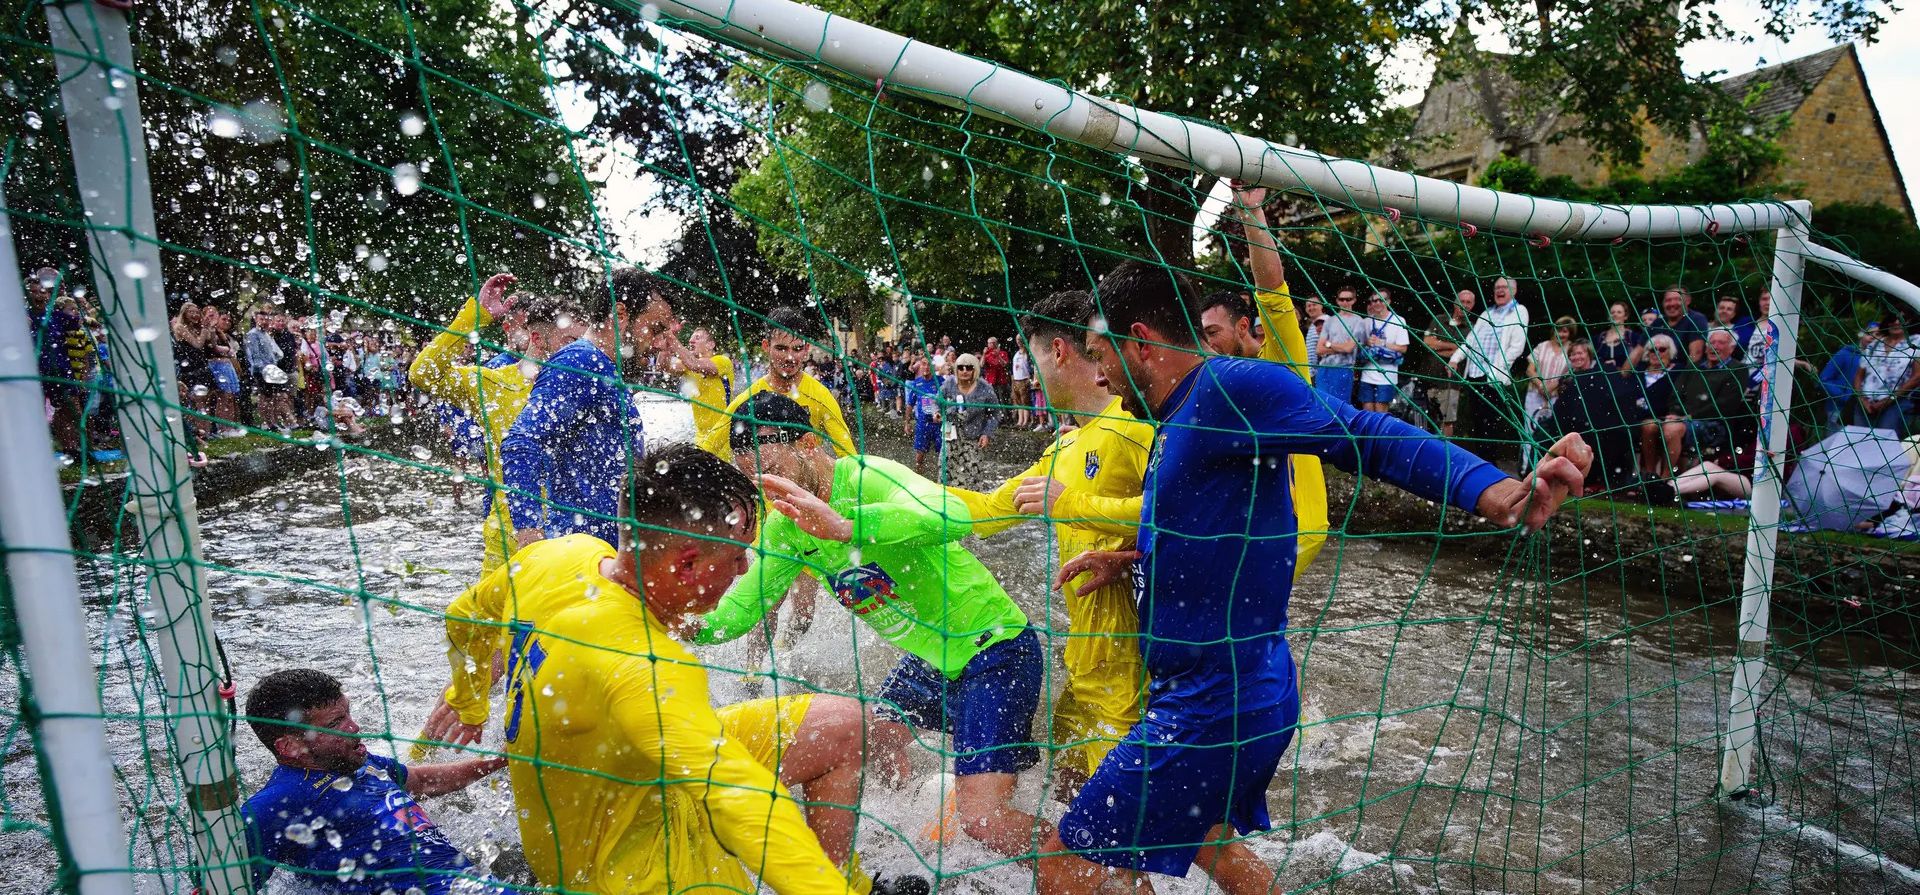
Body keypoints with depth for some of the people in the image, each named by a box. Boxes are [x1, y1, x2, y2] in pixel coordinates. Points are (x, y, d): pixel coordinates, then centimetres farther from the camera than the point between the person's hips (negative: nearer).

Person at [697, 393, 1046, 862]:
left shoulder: (867, 477, -26)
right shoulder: (785, 525, 0)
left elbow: (954, 516, -46)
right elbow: (742, 606, 4)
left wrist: (845, 526, -57)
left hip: (994, 647, -9)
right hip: (928, 660, 9)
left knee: (984, 821, -16)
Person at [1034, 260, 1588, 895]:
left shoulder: (1229, 387, -18)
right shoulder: (1181, 418, 12)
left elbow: (1369, 438, -27)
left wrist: (1498, 495, -40)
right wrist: (1133, 562, 5)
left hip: (1216, 708, -11)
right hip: (1204, 694, 11)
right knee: (1208, 843, 31)